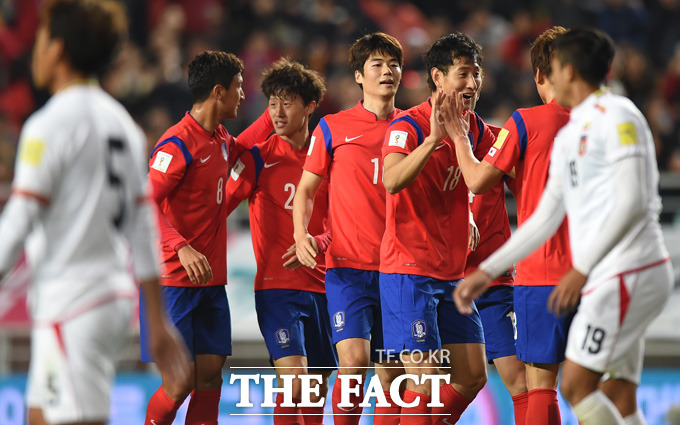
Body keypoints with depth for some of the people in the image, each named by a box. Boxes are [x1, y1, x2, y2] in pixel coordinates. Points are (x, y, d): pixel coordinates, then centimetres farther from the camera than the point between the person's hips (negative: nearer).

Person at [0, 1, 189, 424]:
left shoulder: (50, 125, -11)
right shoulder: (121, 122, 13)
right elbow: (144, 228, 14)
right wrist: (158, 321, 17)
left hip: (72, 307, -8)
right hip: (118, 297, 8)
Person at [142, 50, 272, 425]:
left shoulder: (219, 138, 12)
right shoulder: (178, 143, -15)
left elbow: (238, 149, 39)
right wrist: (182, 248, -31)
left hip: (210, 281, 8)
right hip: (173, 281, -8)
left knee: (210, 377, 2)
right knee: (180, 381, -10)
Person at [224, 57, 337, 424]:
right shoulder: (259, 159, -2)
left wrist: (317, 243, -12)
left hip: (320, 287, 4)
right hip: (276, 286, -4)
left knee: (317, 390, 8)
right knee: (294, 382, -19)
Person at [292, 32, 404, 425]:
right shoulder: (332, 128, 4)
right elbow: (307, 188, 10)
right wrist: (301, 234, -7)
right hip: (348, 264, -2)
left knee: (390, 372, 4)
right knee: (354, 360, -18)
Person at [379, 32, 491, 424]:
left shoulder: (474, 129, 8)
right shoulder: (408, 125, -12)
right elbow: (392, 180, -31)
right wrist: (434, 138, -40)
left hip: (452, 273, 7)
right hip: (409, 271, -7)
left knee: (473, 377, 5)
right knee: (425, 379, -12)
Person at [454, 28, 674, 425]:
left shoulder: (616, 116, -9)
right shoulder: (569, 135, 19)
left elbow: (633, 202, -17)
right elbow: (546, 218, 23)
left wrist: (582, 269, -18)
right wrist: (487, 271, 21)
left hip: (629, 271, -9)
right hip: (608, 279, 9)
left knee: (576, 386, -13)